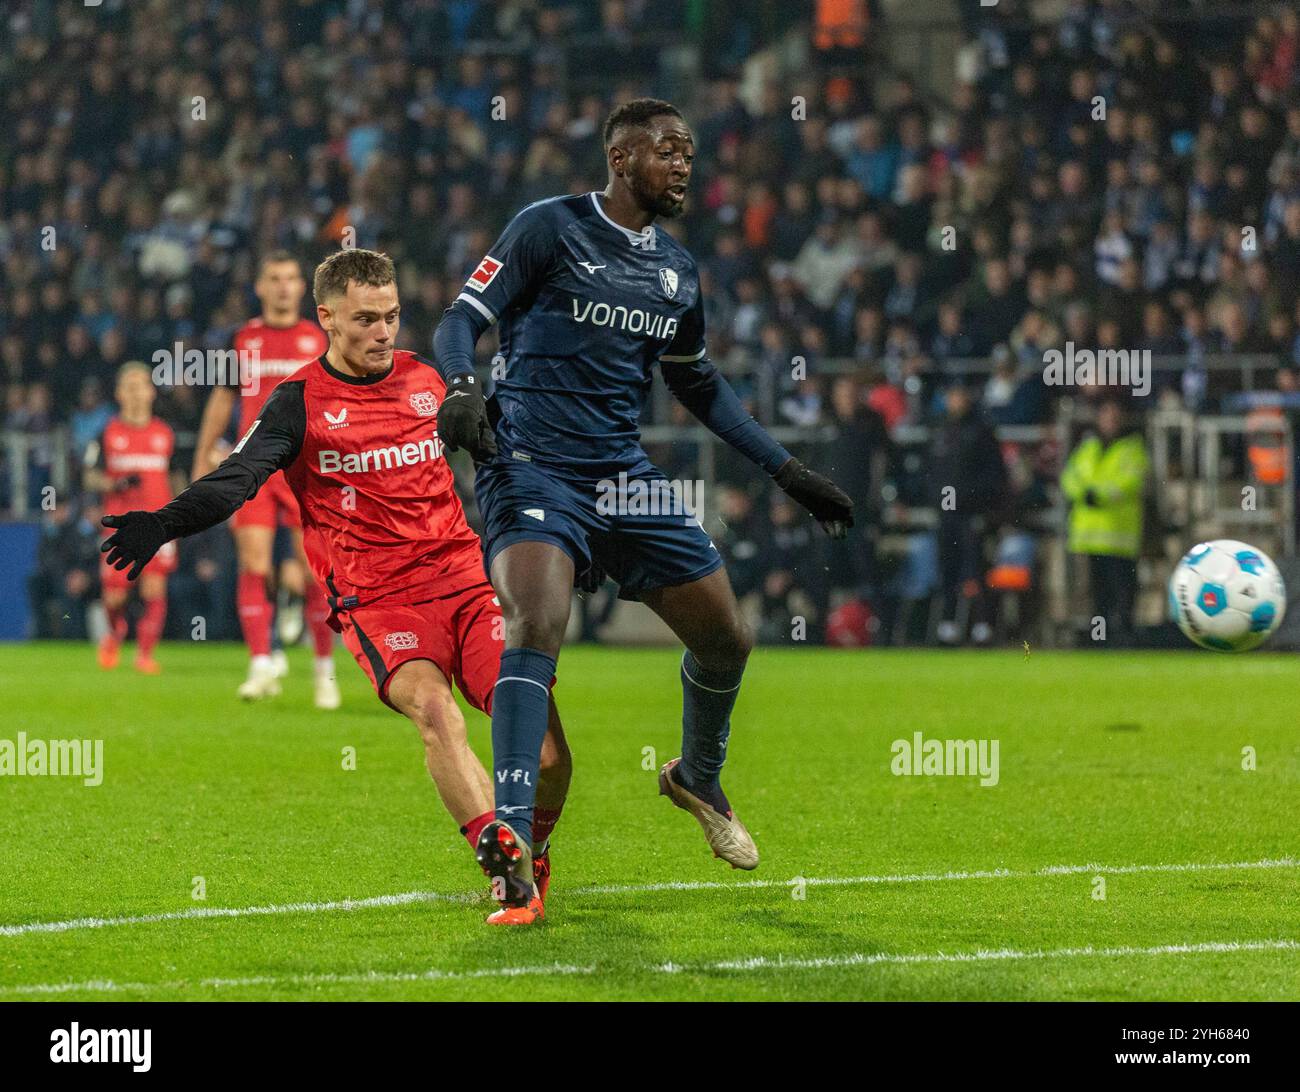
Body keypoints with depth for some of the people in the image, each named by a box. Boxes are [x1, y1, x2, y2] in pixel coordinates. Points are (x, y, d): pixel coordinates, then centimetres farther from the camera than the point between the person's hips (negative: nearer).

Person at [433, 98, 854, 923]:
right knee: (537, 623, -30)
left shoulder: (678, 269, 15)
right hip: (533, 468, -6)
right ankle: (511, 836, -36)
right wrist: (461, 389, -29)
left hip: (625, 478, 6)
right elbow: (463, 319, -7)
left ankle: (700, 779, 39)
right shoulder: (551, 227, -3)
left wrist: (788, 471, 26)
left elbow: (698, 383, 28)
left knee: (728, 638, 9)